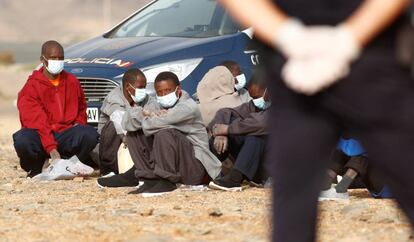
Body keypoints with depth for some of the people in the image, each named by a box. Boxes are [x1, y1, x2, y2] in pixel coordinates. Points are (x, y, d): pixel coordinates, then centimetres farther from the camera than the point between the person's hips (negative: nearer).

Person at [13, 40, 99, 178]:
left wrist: (79, 123, 5)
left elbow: (82, 106, 30)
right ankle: (34, 169, -3)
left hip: (66, 135, 4)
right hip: (41, 138, -3)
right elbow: (36, 120, -15)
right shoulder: (32, 86, -4)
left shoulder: (72, 82, 12)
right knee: (22, 140, -38)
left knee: (90, 135, -28)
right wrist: (51, 149, -27)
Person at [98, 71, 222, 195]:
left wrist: (146, 116, -3)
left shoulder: (188, 107, -16)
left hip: (195, 166, -8)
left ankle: (166, 181, -20)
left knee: (164, 134, -31)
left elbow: (152, 125, -26)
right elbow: (127, 122, 1)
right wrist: (144, 113, -18)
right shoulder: (159, 108, 10)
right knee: (134, 133, 5)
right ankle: (150, 179, -5)